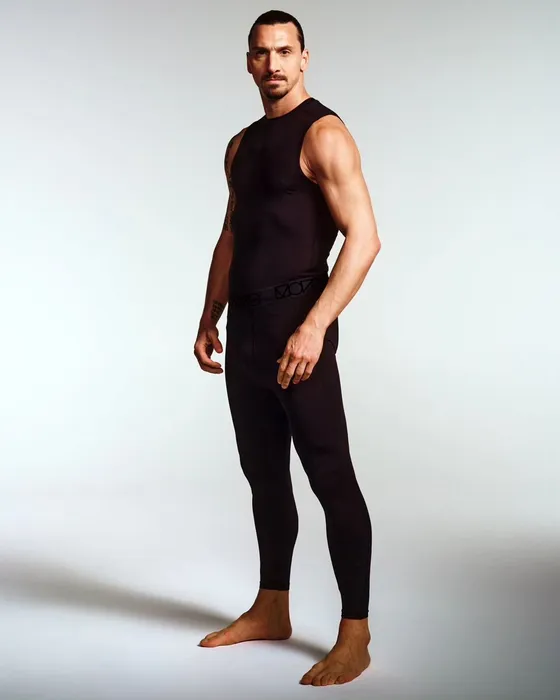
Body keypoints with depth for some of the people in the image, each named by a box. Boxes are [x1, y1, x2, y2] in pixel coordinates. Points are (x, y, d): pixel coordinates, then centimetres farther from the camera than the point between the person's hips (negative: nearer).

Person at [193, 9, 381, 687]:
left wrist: (314, 327, -24)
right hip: (246, 326, 8)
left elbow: (364, 239, -16)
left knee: (331, 478, -5)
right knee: (264, 475, 14)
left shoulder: (323, 135, -7)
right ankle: (271, 611, 26)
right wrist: (210, 319, 18)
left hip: (296, 322, -8)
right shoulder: (241, 145, 18)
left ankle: (355, 635, 2)